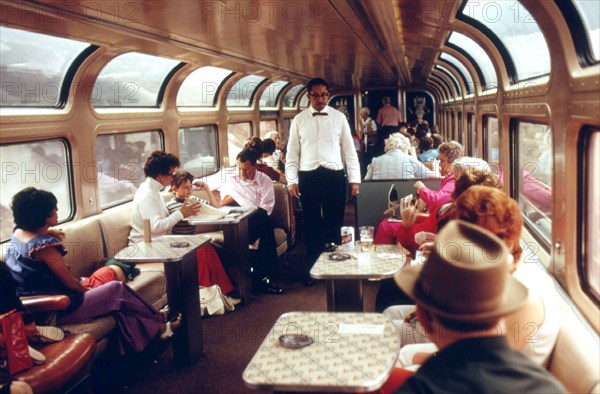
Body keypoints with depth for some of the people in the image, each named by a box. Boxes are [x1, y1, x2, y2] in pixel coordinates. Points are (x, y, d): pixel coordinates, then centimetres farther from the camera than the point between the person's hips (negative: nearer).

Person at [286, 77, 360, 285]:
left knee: (334, 224, 7)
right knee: (312, 225, 8)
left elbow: (349, 150, 5)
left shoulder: (339, 117, 4)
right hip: (308, 177, 0)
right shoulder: (299, 120, 5)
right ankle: (313, 268, 20)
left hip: (334, 176, 0)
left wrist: (354, 179, 0)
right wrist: (292, 180, -2)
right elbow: (292, 153, 5)